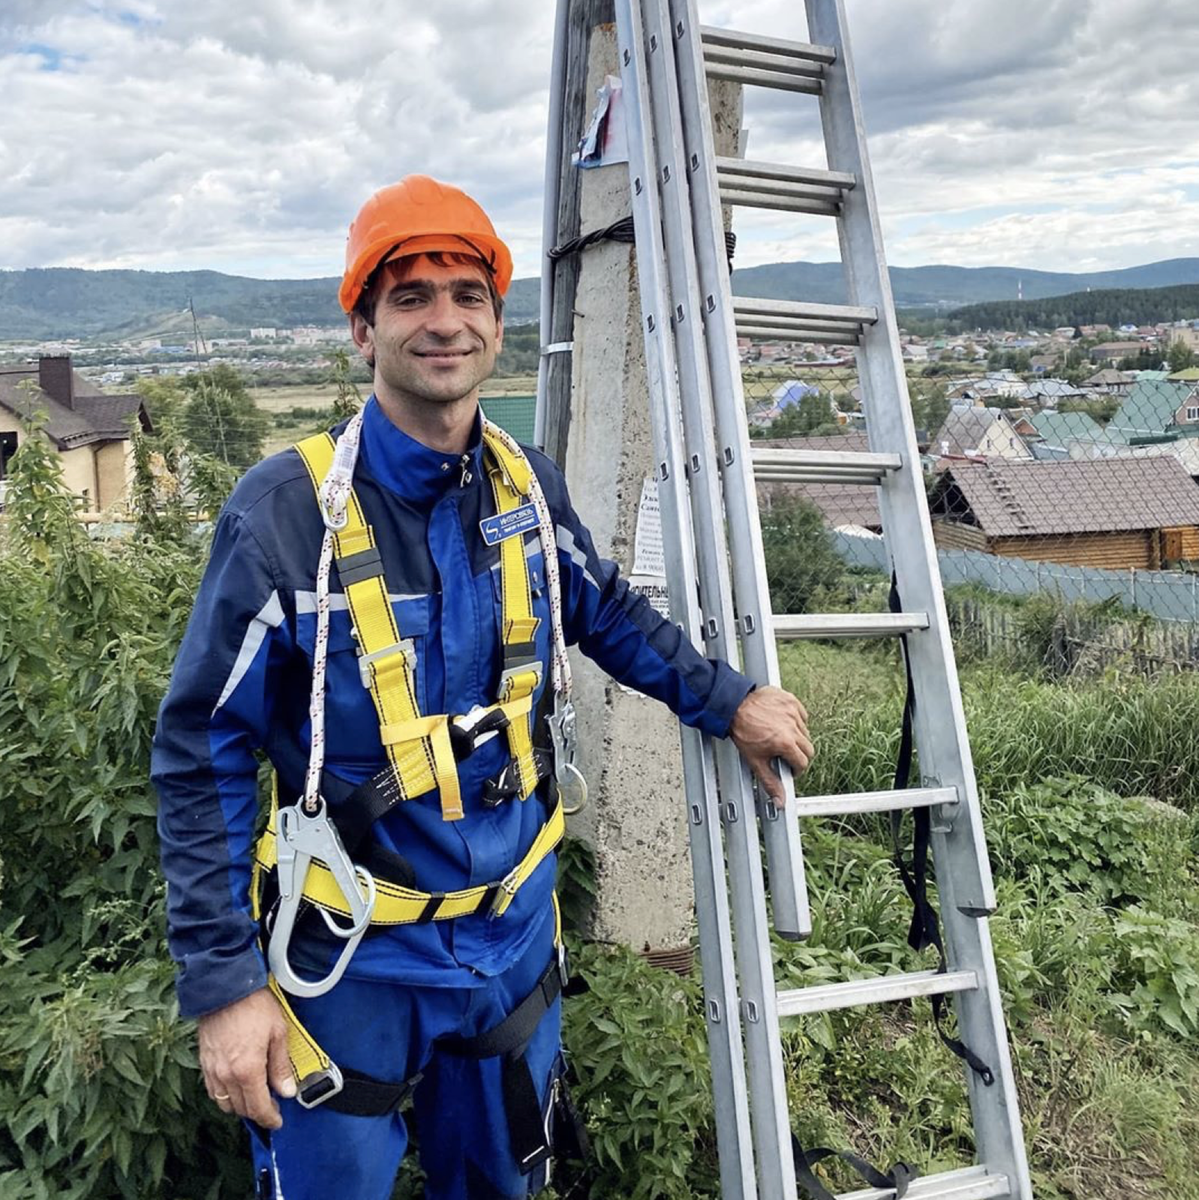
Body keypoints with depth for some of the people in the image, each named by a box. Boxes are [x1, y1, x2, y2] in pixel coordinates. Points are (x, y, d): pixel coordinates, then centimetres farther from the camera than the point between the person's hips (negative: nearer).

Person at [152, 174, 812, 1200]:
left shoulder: (528, 489, -5)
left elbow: (608, 614, 14)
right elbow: (202, 752, -14)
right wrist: (223, 982, -15)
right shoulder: (289, 508, -18)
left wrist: (731, 702, 11)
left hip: (515, 943, 4)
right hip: (353, 962, -4)